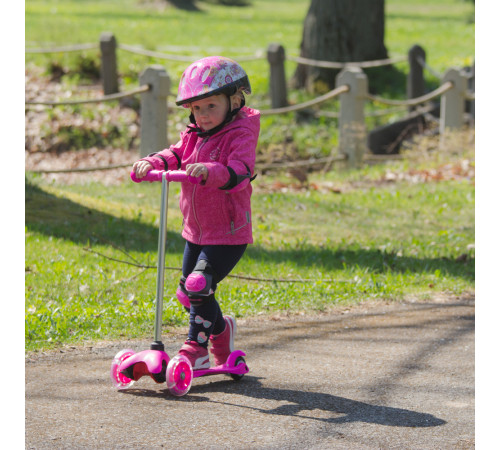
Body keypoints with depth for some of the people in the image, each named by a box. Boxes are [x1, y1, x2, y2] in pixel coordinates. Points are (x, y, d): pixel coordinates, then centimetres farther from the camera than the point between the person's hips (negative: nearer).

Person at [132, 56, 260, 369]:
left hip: (228, 232, -8)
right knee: (188, 293, 12)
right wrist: (151, 163, -24)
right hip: (196, 231, 8)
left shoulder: (241, 136, -14)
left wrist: (209, 171, -49)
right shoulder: (194, 136, 10)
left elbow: (239, 172, -31)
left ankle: (197, 347, 0)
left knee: (199, 286, -17)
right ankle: (221, 330, 36)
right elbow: (175, 155, -3)